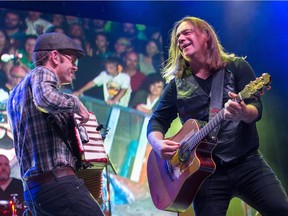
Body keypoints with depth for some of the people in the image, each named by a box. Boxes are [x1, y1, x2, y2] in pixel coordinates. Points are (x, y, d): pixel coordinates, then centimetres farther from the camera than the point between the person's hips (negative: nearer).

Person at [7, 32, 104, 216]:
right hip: (58, 183, -9)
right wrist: (76, 103, -10)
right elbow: (46, 98, -26)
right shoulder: (43, 74, -2)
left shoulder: (17, 93, 24)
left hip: (33, 188, 10)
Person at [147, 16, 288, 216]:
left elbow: (256, 109, -5)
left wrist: (243, 113, -29)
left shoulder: (236, 67, 5)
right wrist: (158, 144, -12)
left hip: (247, 162, -1)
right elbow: (157, 121, 10)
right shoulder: (177, 84, 10)